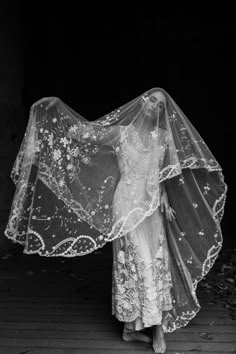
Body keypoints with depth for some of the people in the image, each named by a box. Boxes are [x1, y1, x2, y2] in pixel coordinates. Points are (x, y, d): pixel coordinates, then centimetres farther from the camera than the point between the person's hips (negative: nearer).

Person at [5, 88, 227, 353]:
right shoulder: (121, 132, -1)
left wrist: (165, 202, 3)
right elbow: (85, 130, -2)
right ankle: (157, 330, 4)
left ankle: (130, 327, 18)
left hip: (153, 208, 5)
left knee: (155, 262, 5)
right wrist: (56, 109, -9)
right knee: (142, 262, -5)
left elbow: (165, 176, 12)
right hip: (129, 205, -5)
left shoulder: (164, 137, 8)